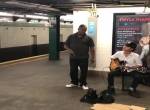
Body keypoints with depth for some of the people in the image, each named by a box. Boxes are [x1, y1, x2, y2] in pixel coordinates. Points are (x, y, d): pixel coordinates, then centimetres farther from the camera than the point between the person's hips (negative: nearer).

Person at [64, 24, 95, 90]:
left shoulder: (88, 38, 2)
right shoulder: (71, 37, 4)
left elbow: (92, 48, 3)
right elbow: (66, 45, 9)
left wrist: (92, 57, -2)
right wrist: (69, 50, -11)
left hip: (84, 58, -1)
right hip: (73, 58, 1)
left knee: (84, 71, 4)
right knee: (73, 71, 10)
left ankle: (83, 83, 21)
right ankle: (74, 82, 30)